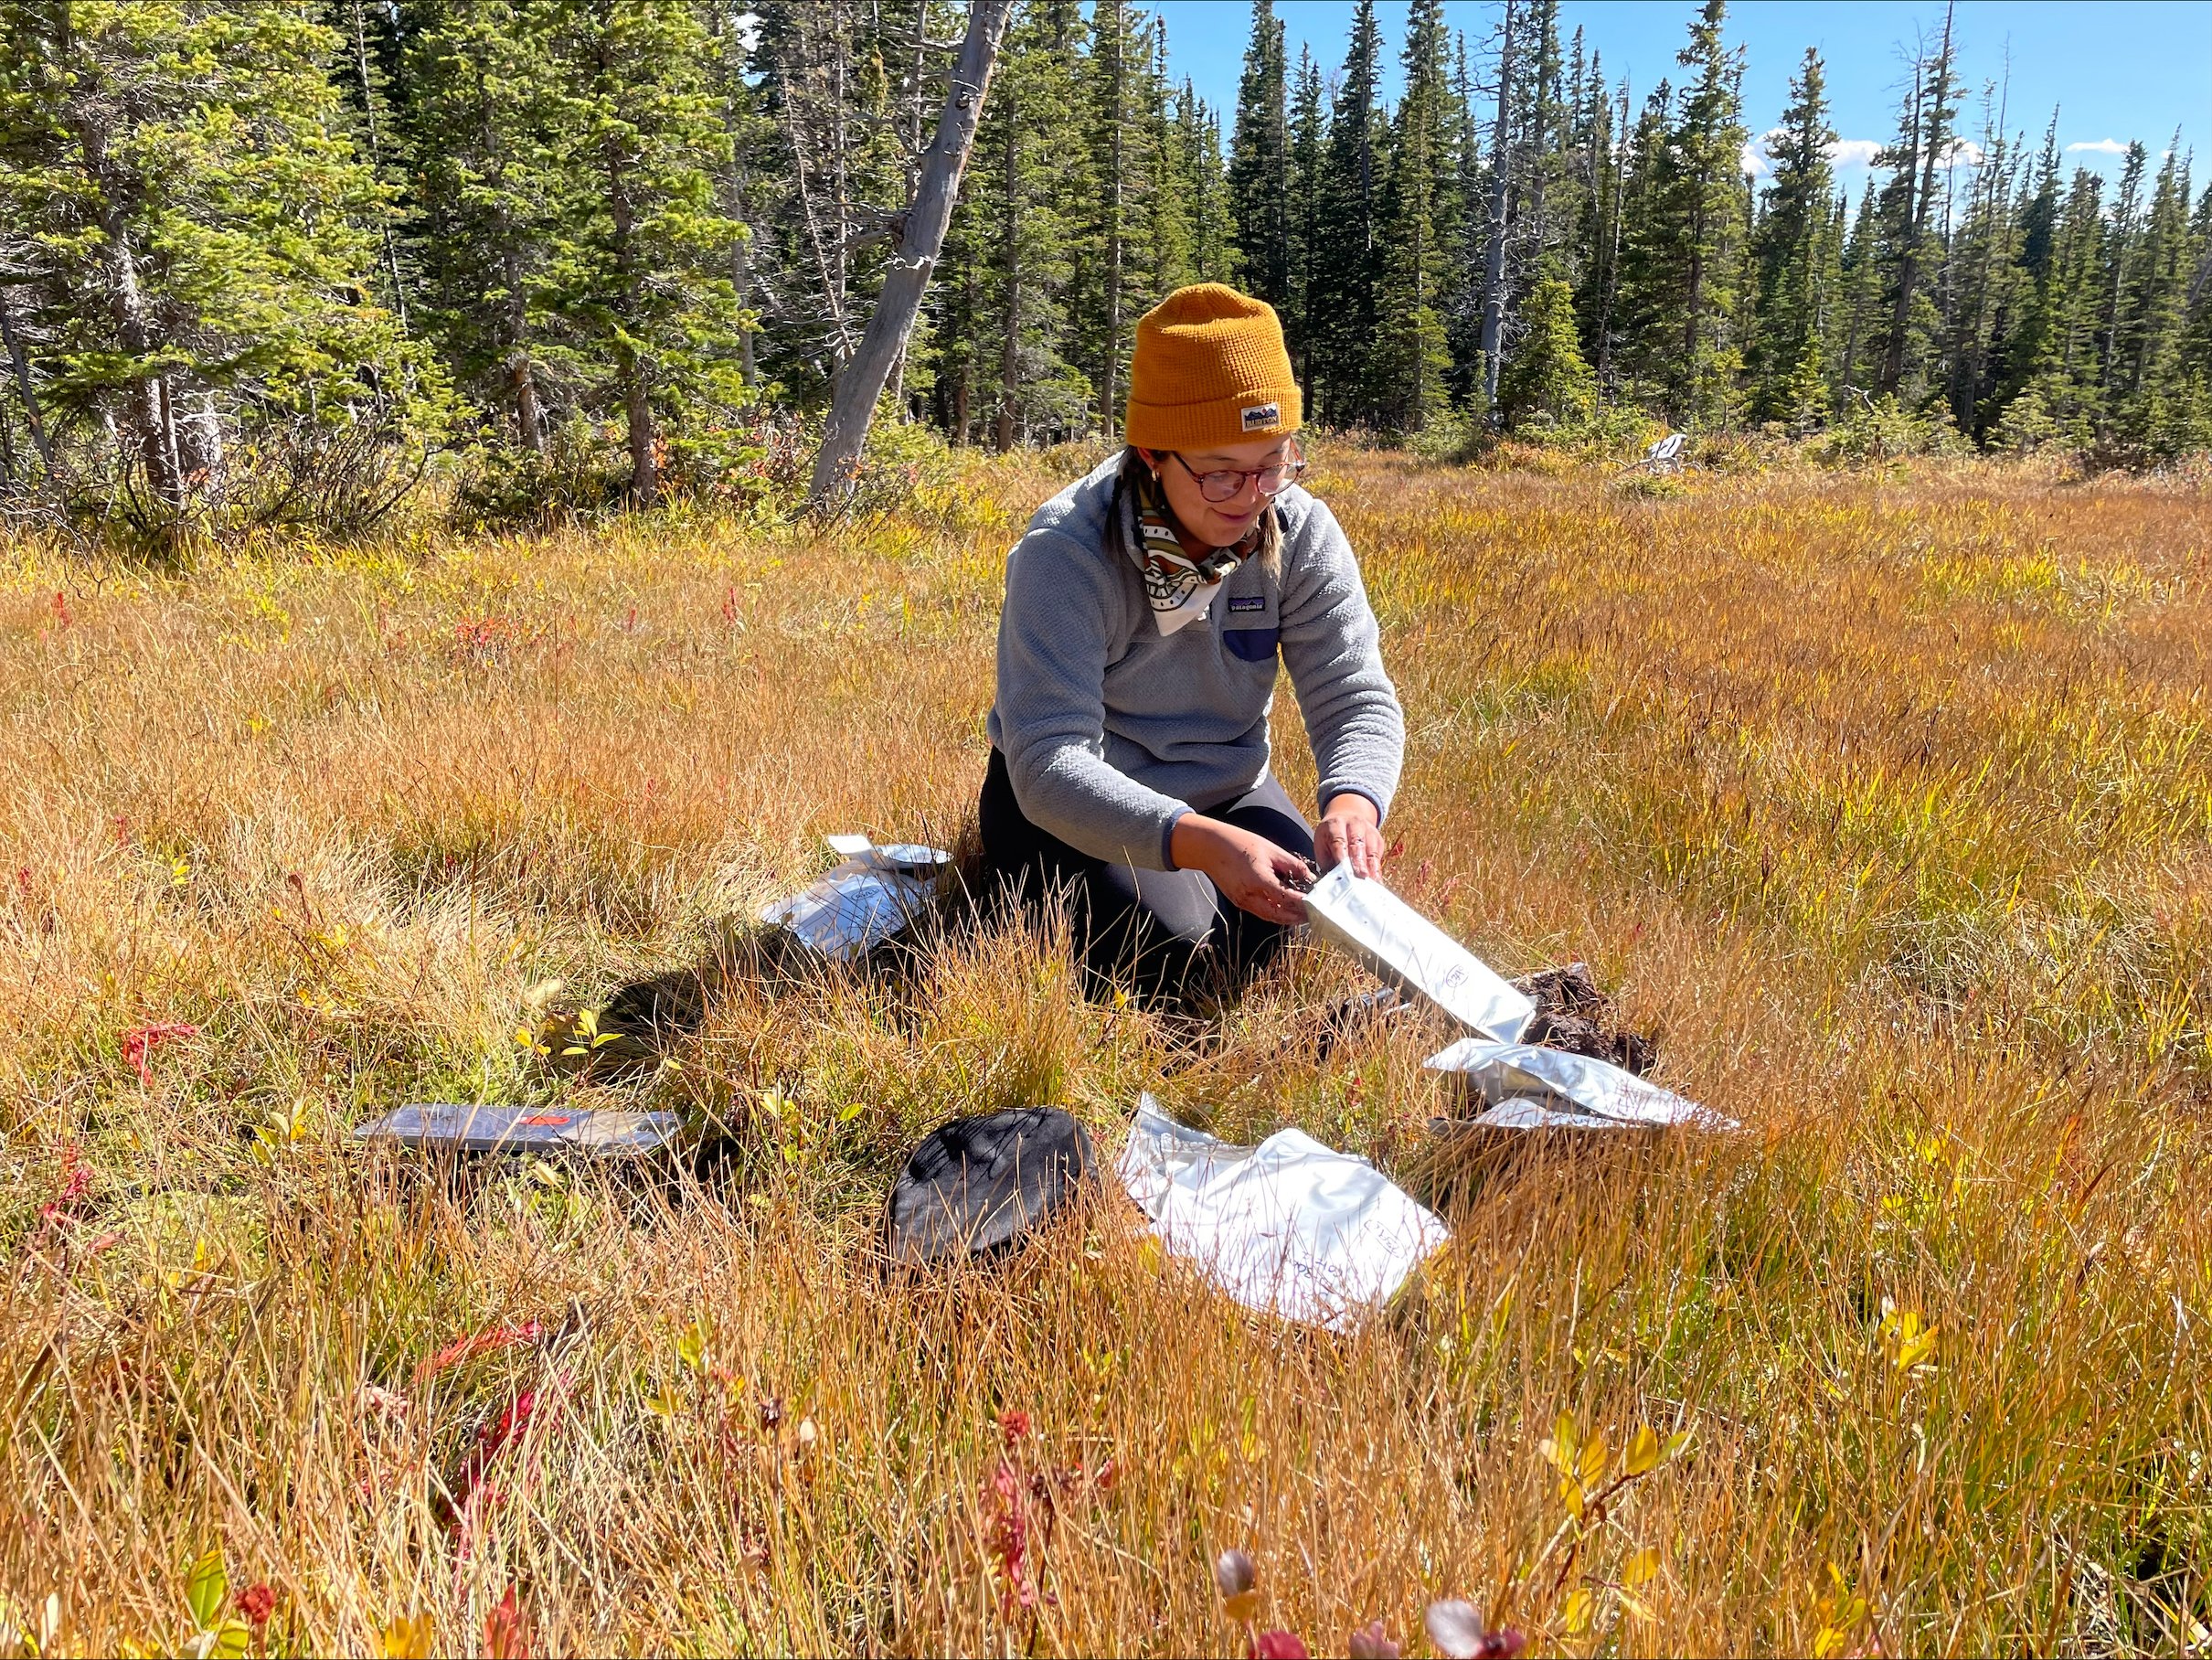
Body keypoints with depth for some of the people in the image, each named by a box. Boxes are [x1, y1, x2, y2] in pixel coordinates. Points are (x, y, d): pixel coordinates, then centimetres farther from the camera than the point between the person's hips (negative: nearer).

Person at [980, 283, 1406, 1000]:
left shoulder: (1302, 535, -14)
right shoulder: (1065, 553, -27)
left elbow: (1356, 698, -15)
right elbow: (1048, 761, -35)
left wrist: (1353, 803, -40)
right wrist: (1200, 843, -50)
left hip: (1224, 790, 3)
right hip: (1071, 805, -3)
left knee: (1288, 923, -22)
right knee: (1168, 953, -25)